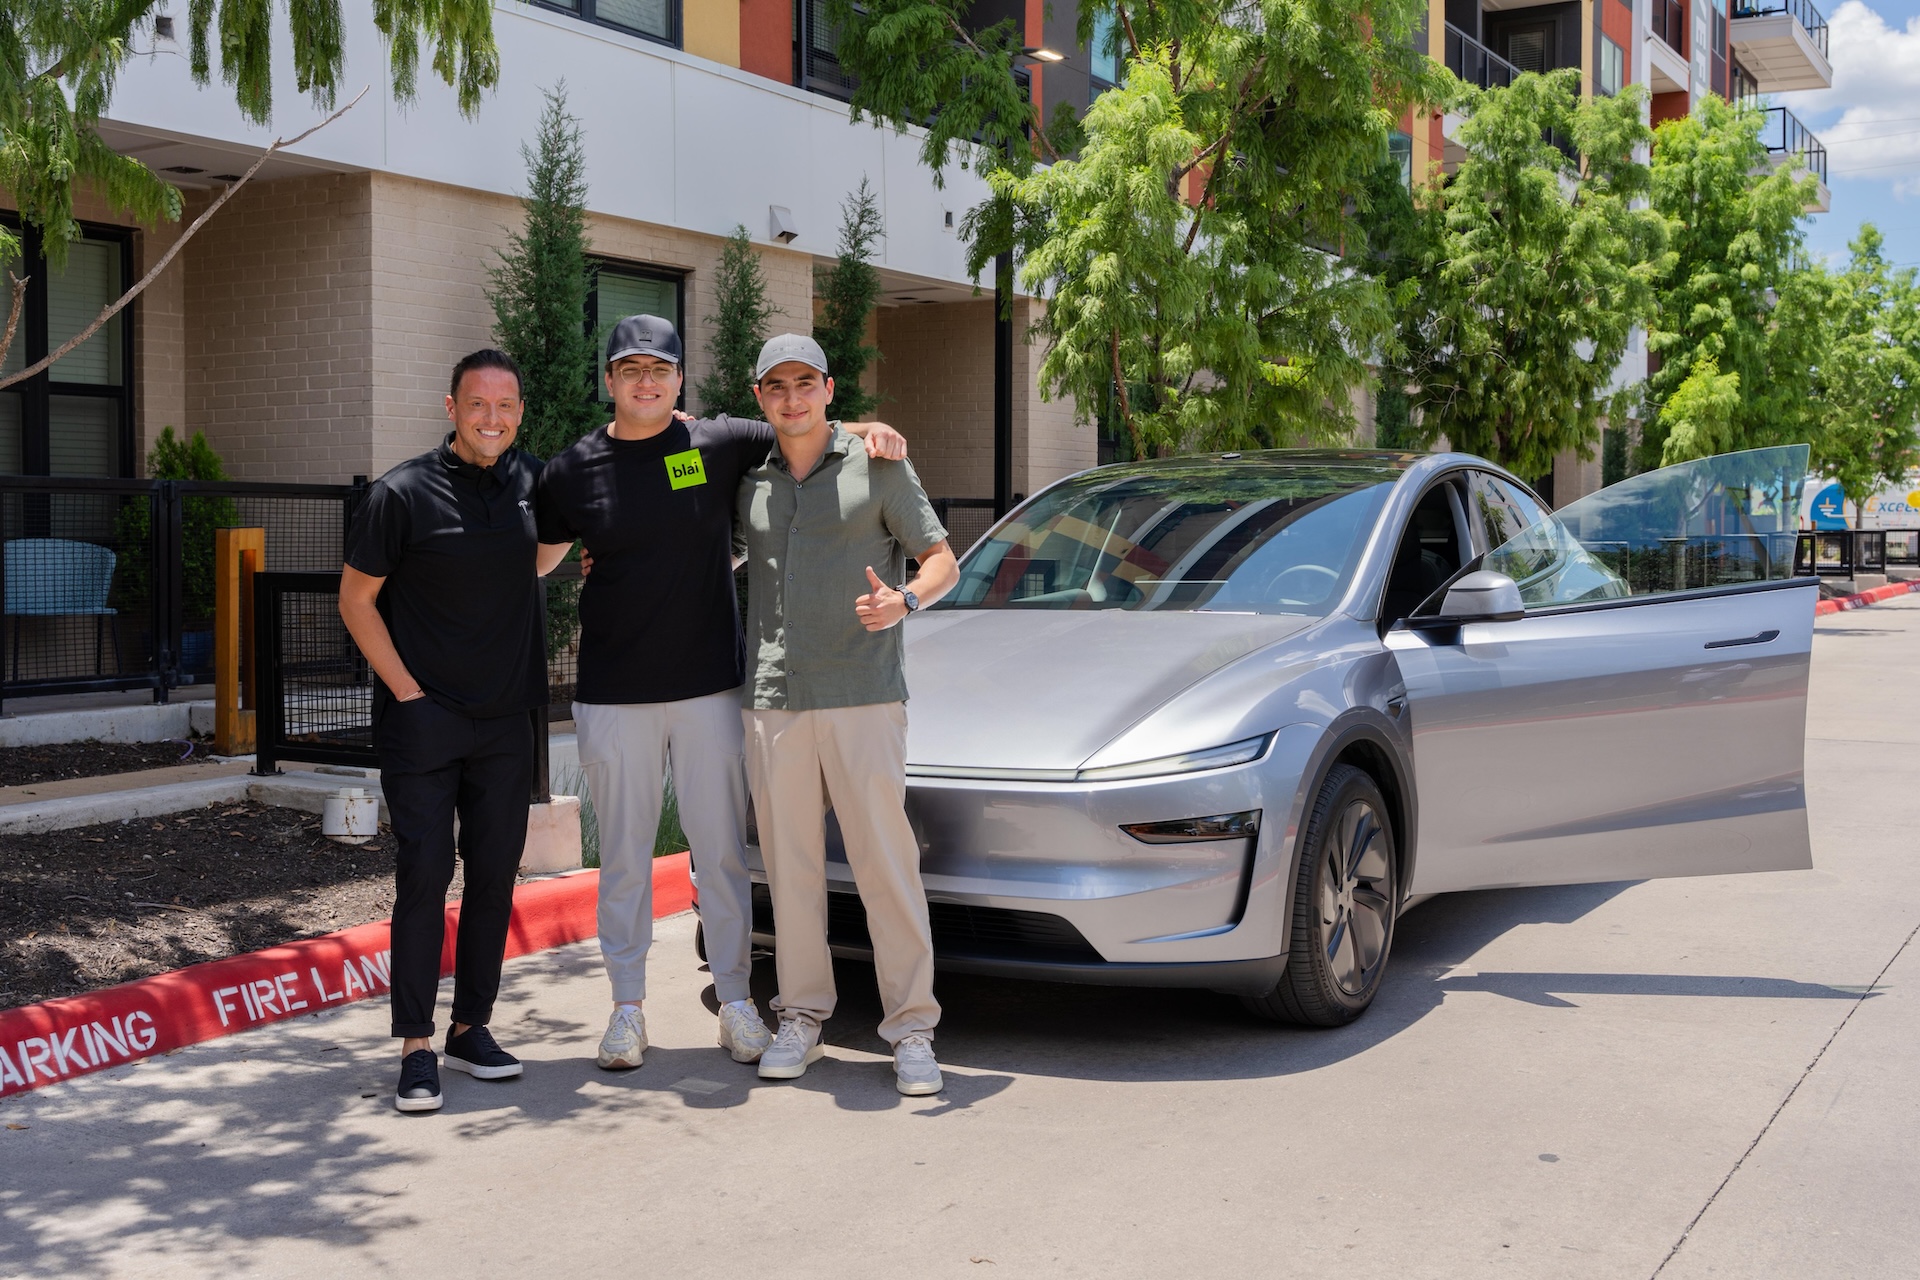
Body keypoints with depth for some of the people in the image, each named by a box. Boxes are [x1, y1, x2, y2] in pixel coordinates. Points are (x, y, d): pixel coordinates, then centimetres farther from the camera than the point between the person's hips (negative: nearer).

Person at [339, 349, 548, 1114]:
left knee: (495, 873, 8)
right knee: (423, 873, -6)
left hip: (505, 721, 5)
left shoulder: (532, 482, 5)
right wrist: (409, 691, -8)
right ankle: (415, 1045, 2)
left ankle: (471, 1028, 20)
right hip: (420, 718, -4)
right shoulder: (402, 493, -8)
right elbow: (356, 601, -3)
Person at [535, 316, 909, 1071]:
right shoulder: (572, 470, 3)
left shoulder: (720, 445, 0)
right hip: (613, 695, 0)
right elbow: (535, 558, 14)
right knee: (623, 853, 8)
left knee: (721, 850, 6)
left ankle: (735, 1001, 18)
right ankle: (628, 1007, 19)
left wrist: (868, 428, -8)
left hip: (709, 687, 0)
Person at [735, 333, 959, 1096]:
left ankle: (911, 1029, 3)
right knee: (790, 866, 6)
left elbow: (942, 561, 3)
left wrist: (905, 601, -18)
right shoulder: (749, 483, 13)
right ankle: (801, 1018, 17)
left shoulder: (877, 466, 3)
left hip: (863, 697, -3)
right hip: (772, 701, 3)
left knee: (886, 864, -5)